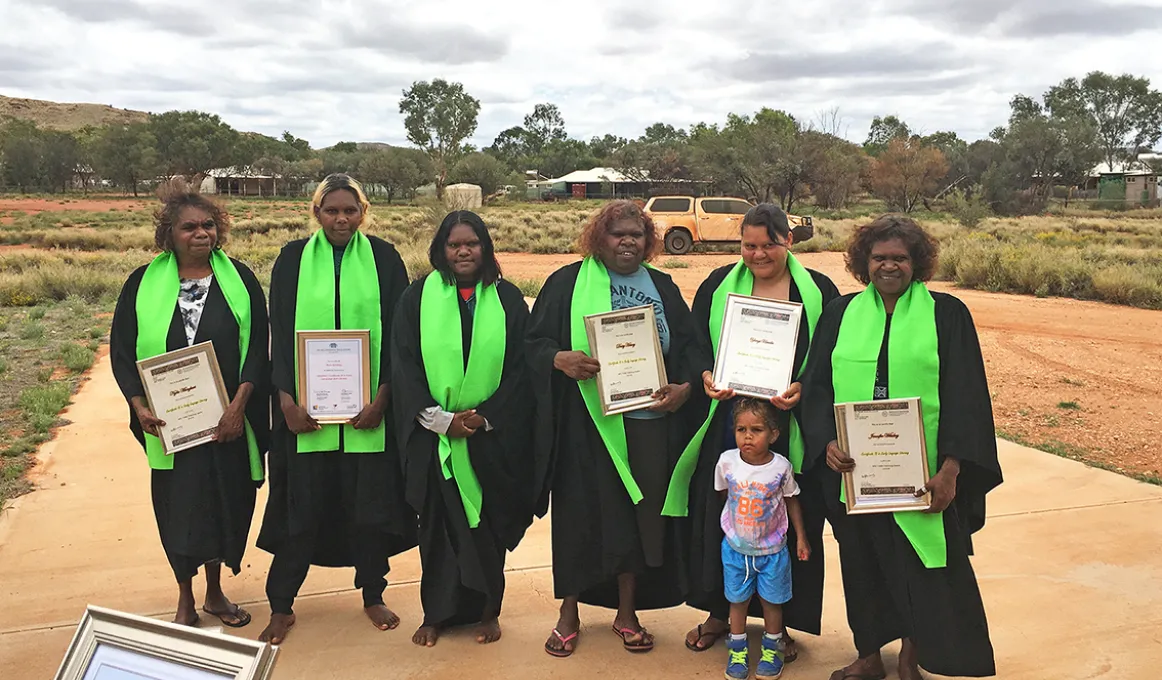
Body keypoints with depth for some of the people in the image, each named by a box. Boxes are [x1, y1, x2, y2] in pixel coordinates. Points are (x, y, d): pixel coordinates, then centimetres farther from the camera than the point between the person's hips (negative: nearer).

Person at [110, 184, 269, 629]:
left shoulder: (239, 279, 0)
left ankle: (215, 592, 31)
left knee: (225, 504, 10)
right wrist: (139, 405, -10)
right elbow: (122, 349, 3)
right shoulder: (144, 283, 1)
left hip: (228, 420, 0)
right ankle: (185, 600, 26)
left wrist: (239, 404, -13)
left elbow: (258, 347, -3)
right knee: (179, 508, 7)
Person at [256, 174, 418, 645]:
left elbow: (397, 333, 0)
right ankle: (281, 605, 21)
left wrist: (382, 398, -10)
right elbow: (279, 333, 2)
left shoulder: (383, 258, 2)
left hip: (369, 407, 0)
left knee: (371, 500, 7)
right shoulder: (293, 259, 3)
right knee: (302, 503, 5)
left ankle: (373, 595, 25)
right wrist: (286, 400, -8)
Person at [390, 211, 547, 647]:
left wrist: (484, 416, -11)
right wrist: (439, 419, -13)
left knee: (488, 525, 8)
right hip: (434, 437, 0)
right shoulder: (417, 299, 1)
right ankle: (435, 612, 21)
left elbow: (520, 367, -1)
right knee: (438, 525, 7)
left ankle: (488, 610, 23)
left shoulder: (507, 300, 2)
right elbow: (404, 365, -3)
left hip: (493, 436, 0)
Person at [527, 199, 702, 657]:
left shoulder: (663, 288, 12)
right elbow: (535, 340, -2)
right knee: (582, 512, 4)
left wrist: (685, 386, -9)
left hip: (649, 421, 3)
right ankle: (569, 612, 22)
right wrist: (559, 358, -23)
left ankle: (627, 612, 27)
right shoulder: (569, 283, 3)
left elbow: (689, 346, 10)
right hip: (586, 422, -2)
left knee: (638, 516, 9)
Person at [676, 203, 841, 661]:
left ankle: (778, 619, 23)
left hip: (791, 429, -1)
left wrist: (802, 390, -17)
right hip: (725, 423, 1)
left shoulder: (819, 292, 2)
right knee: (719, 515, 6)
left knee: (786, 520, 5)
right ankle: (719, 611, 24)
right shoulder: (719, 285, 6)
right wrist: (706, 377, -15)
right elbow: (696, 345, 6)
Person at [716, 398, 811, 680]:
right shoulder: (727, 461, -17)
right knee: (738, 600, 14)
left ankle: (772, 649, 36)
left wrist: (801, 537, 2)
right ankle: (737, 651, 33)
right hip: (736, 547, 1)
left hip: (772, 549, -1)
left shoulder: (781, 466, -18)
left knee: (771, 601, 14)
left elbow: (791, 500, -2)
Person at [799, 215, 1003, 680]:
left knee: (922, 567, 6)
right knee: (863, 563, 13)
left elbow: (965, 396, -6)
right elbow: (816, 385, 3)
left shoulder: (947, 314, -1)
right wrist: (826, 441, -13)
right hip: (853, 471, 2)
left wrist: (951, 468, -14)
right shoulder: (841, 314, 6)